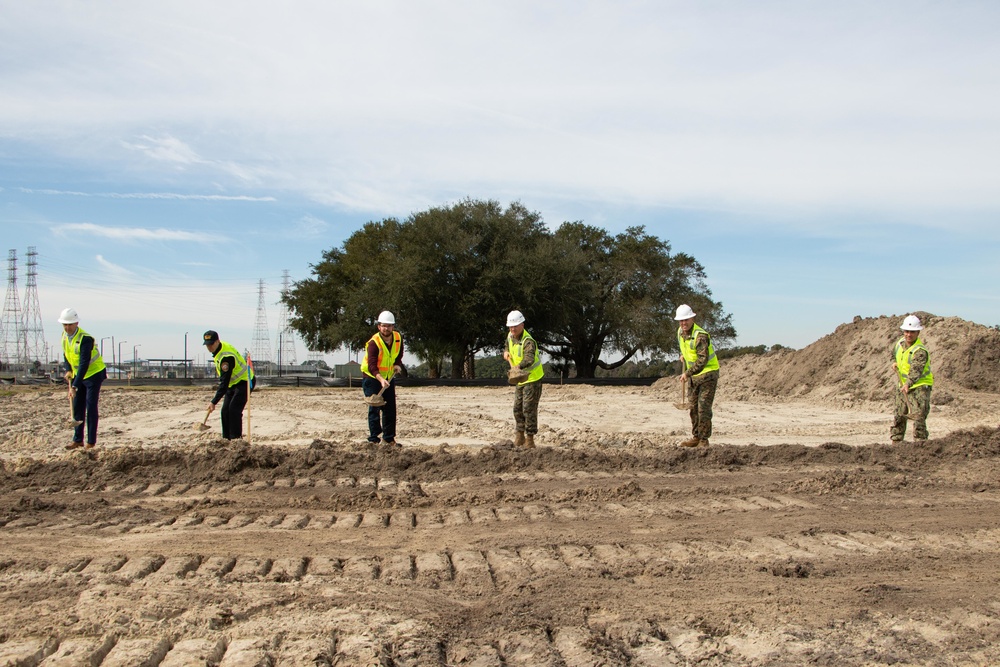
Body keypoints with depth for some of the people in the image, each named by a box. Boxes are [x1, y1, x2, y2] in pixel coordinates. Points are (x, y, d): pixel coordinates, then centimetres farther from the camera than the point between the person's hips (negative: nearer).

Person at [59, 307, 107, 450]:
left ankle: (91, 442, -2)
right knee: (77, 407, 7)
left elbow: (84, 364, -31)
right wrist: (68, 370, -4)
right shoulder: (65, 335, -1)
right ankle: (77, 440, 15)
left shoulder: (85, 339, -26)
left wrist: (74, 386, -34)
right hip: (78, 374, 7)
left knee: (91, 407, -8)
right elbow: (65, 355, 14)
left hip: (94, 373, -7)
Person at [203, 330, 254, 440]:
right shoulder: (219, 349, -1)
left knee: (234, 409, -19)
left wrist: (214, 402, -34)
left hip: (244, 382, -10)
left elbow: (224, 382, -32)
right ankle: (226, 438, 10)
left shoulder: (226, 357, -31)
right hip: (233, 383, 10)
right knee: (225, 410, 5)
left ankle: (236, 438, -15)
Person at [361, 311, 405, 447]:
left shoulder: (398, 338, -6)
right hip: (372, 377, -6)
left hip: (389, 378, 6)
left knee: (390, 409, 6)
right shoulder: (374, 342, -23)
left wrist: (397, 365, -7)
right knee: (374, 408, -9)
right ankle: (373, 439, -3)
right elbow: (372, 366, -32)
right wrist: (381, 379, -47)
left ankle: (389, 438, 16)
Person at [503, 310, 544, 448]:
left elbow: (529, 359, -43)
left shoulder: (528, 341, -24)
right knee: (517, 408, 11)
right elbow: (507, 347, 25)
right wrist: (506, 353, 2)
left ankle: (530, 439, -2)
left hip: (532, 378, -8)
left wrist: (519, 367, -62)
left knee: (529, 409, -10)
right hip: (520, 380, 8)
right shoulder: (510, 337, 2)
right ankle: (519, 436, 22)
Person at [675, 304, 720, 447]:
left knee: (704, 408, -10)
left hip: (708, 373, -8)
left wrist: (687, 373, -29)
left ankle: (704, 439, -2)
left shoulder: (701, 336, -24)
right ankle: (695, 437, 20)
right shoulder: (680, 332, 2)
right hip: (693, 375, 8)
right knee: (693, 407, 11)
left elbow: (703, 360, -29)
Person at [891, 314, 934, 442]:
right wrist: (894, 362, 5)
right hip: (902, 386, 7)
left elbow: (916, 370, -32)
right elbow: (894, 354, 25)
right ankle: (895, 441, 23)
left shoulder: (920, 351, -21)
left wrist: (908, 384, -44)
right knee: (899, 416, 13)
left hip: (919, 386, -7)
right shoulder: (900, 343, 3)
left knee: (918, 416, -14)